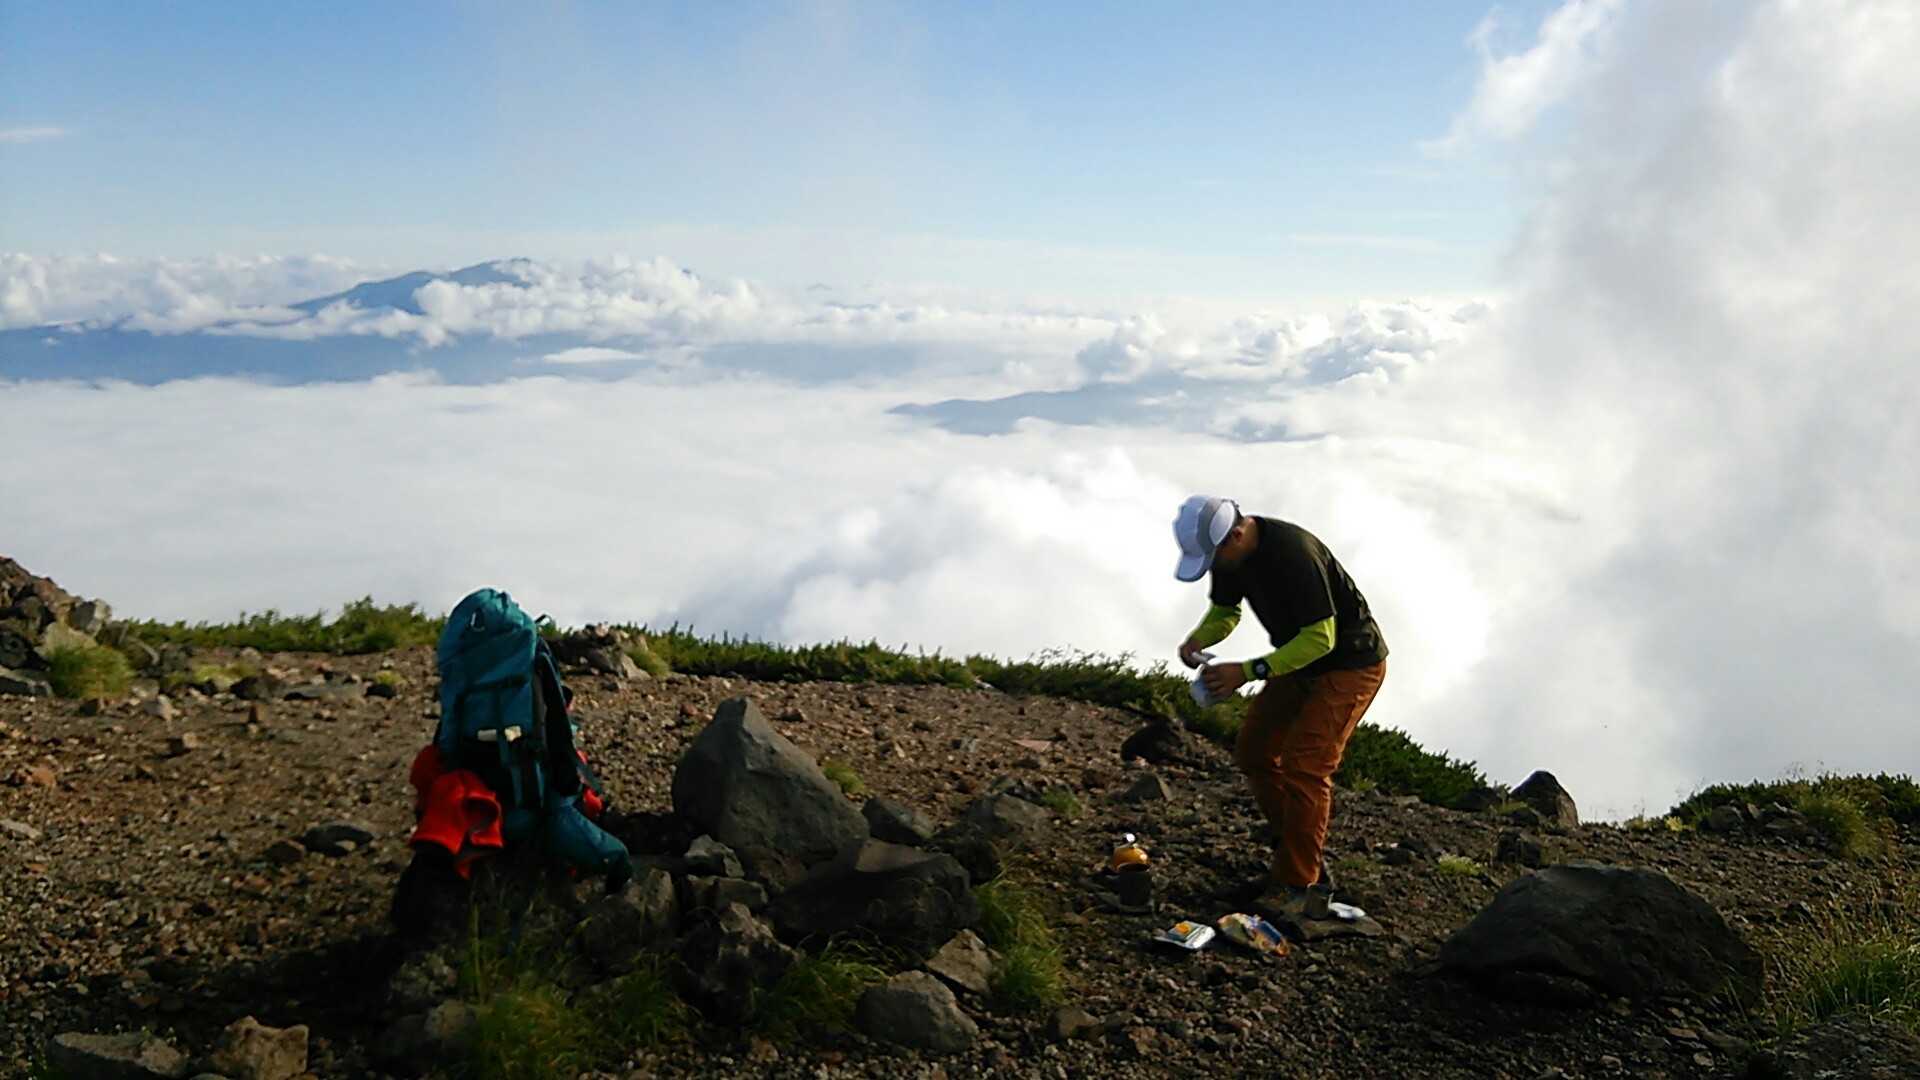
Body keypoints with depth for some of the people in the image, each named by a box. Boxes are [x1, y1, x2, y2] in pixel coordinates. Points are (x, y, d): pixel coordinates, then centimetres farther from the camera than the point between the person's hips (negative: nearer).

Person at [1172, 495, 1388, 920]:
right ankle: (1305, 855, 19)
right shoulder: (1231, 553, -6)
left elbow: (1320, 638, -31)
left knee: (1303, 765, -16)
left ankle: (1303, 889, -7)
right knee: (1253, 751, 7)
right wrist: (1197, 640, -14)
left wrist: (1248, 671, -33)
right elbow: (1224, 612, 8)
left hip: (1351, 664, -9)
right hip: (1301, 660, 9)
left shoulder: (1292, 554, -33)